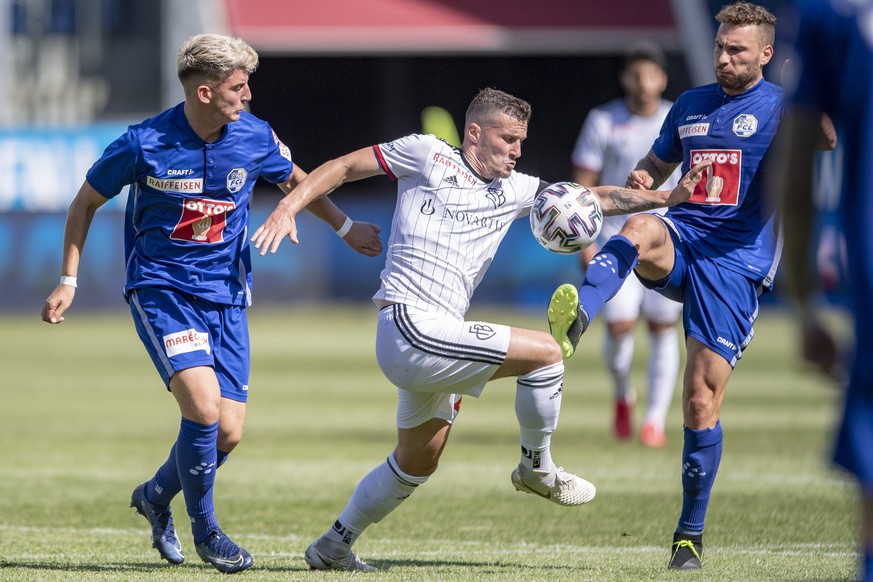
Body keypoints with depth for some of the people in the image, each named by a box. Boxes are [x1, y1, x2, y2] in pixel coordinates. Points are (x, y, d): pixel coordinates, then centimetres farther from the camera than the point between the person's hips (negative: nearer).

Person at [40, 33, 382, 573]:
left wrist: (346, 228, 23)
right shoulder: (144, 144, -15)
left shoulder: (255, 138, -5)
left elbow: (297, 181, 18)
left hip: (226, 297, 4)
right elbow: (86, 203, 1)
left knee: (229, 432, -4)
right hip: (160, 290, -4)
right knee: (204, 407, -24)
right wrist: (69, 281, -1)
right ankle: (204, 528, 0)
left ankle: (156, 496, 28)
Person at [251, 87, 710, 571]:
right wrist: (288, 207, -9)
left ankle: (333, 547, 31)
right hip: (408, 327, -9)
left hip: (439, 339, 9)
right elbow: (344, 167, 4)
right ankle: (536, 467, 4)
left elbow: (591, 198, 16)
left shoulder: (514, 190, 16)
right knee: (545, 351, -13)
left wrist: (667, 198, 6)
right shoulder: (427, 155, 0)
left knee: (418, 462, 20)